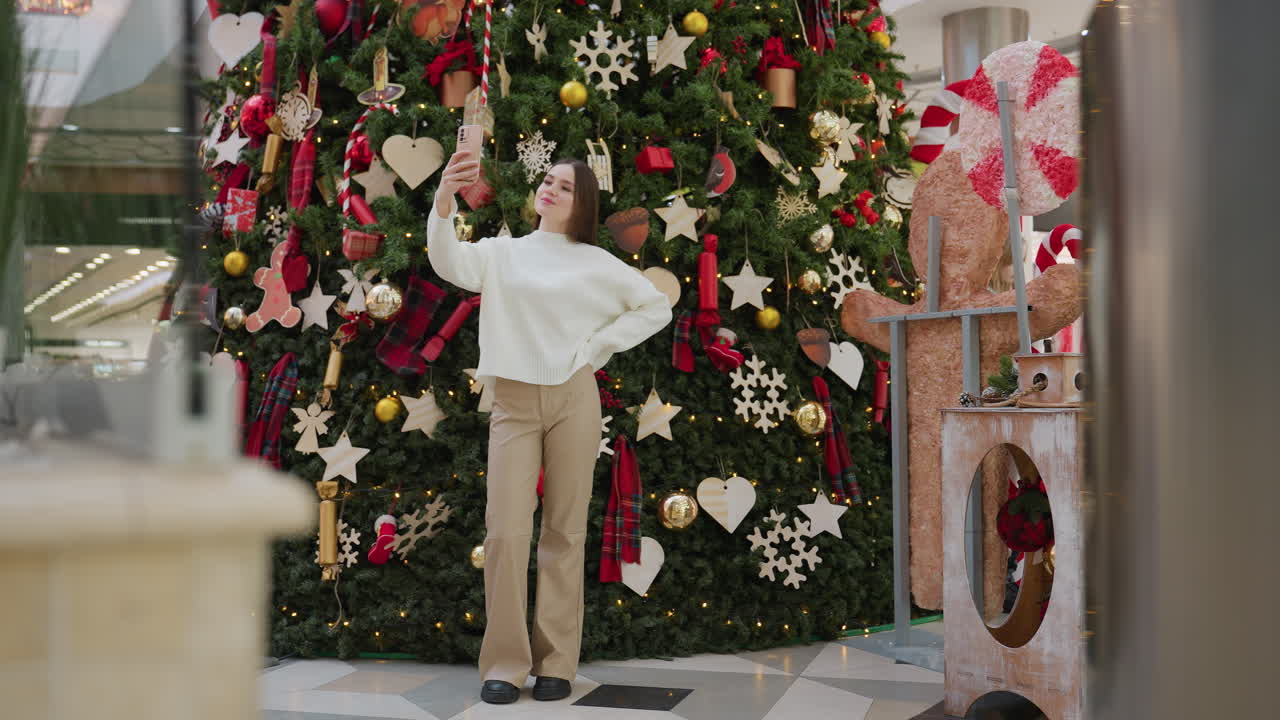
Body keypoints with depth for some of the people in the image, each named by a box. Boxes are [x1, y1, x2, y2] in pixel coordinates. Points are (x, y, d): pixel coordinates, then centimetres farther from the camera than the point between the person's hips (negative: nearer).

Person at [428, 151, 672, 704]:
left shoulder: (595, 262, 8)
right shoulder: (502, 252, 9)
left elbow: (656, 307, 10)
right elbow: (449, 264, -10)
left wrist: (597, 347, 0)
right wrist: (444, 199, -27)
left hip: (573, 398, 0)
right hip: (513, 402, 0)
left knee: (565, 531, 3)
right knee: (506, 531, -7)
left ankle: (556, 662, 9)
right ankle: (505, 663, 2)